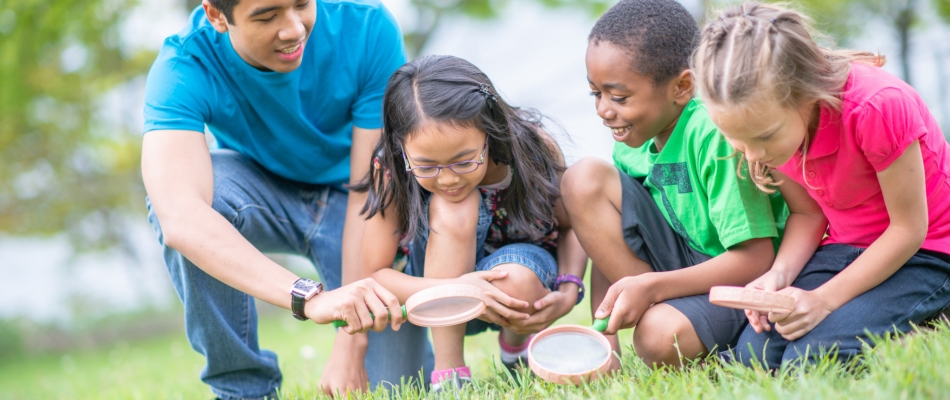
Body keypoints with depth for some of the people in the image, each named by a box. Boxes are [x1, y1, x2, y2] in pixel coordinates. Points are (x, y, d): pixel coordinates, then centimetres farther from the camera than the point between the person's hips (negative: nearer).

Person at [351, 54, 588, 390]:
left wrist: (568, 293, -24)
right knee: (452, 208, -33)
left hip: (522, 263, 0)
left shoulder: (533, 147, -24)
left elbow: (571, 225, -6)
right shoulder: (392, 169, -25)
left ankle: (516, 340, 3)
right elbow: (373, 275, -21)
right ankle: (448, 374, -24)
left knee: (518, 282, -37)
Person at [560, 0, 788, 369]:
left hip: (738, 280, -7)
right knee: (583, 179, -12)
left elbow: (756, 259, -26)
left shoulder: (712, 133, -25)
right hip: (680, 260, 8)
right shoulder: (634, 138, -1)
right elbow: (608, 241, 2)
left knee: (661, 338, -38)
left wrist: (650, 286, -30)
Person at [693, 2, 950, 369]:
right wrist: (779, 275, -20)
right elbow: (808, 213, 1)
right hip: (844, 249, 6)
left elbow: (909, 228, -20)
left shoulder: (878, 107, -31)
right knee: (752, 356, -15)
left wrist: (824, 300, -25)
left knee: (813, 359, -26)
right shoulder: (769, 121, -11)